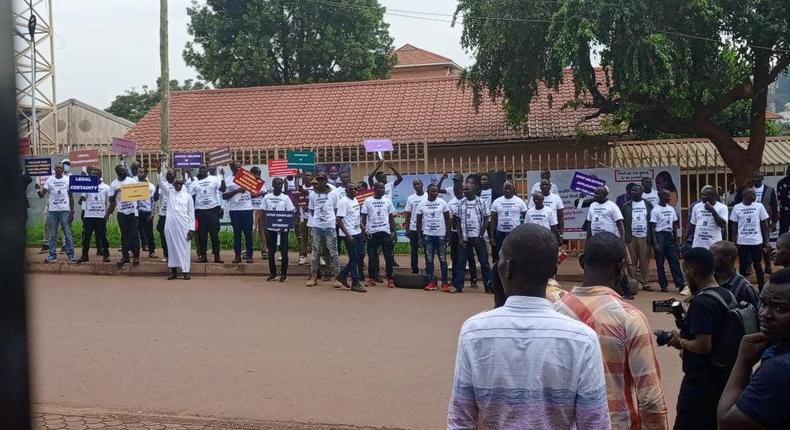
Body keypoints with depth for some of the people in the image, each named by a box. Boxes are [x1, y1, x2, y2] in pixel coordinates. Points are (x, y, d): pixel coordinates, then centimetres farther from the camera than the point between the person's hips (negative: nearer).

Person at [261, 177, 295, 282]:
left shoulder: (285, 198, 1)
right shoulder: (267, 197, 3)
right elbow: (264, 213, 5)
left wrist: (285, 226, -11)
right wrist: (265, 227, -4)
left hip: (282, 229, -1)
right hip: (270, 229, 1)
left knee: (284, 252, 1)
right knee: (271, 251, 6)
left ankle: (284, 274, 9)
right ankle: (272, 273, 15)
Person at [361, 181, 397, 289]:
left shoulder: (387, 201, 8)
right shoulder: (368, 201, 3)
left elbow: (391, 217, 10)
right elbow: (364, 217, 2)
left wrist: (393, 232, 3)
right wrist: (365, 229, -10)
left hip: (385, 232, 1)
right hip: (372, 232, -1)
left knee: (389, 256, -1)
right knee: (372, 257, 3)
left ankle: (390, 279, 3)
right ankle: (371, 279, 9)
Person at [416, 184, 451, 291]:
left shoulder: (443, 203, 0)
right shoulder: (422, 204, 1)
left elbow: (447, 220, 3)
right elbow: (419, 221, 4)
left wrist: (448, 235, -2)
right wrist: (419, 237, -1)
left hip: (441, 235, -1)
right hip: (427, 235, 1)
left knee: (443, 259, 1)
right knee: (429, 260, 3)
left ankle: (445, 283, 5)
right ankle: (431, 282, 8)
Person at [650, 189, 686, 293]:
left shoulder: (671, 209, 11)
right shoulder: (655, 210, -8)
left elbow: (674, 225, 16)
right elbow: (652, 228, -9)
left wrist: (676, 240, 11)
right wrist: (655, 243, -15)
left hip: (670, 235, 5)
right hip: (660, 235, -5)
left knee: (675, 261, 1)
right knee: (660, 262, 0)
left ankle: (680, 284, 0)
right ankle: (663, 285, 7)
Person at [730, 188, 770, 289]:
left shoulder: (759, 206, -1)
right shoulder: (737, 208, -1)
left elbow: (764, 225, 2)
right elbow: (734, 226, 4)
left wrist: (766, 242, -1)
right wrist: (734, 242, -1)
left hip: (757, 242, 0)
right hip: (742, 242, 0)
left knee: (757, 265, 6)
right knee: (743, 266, 8)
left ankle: (761, 288, 15)